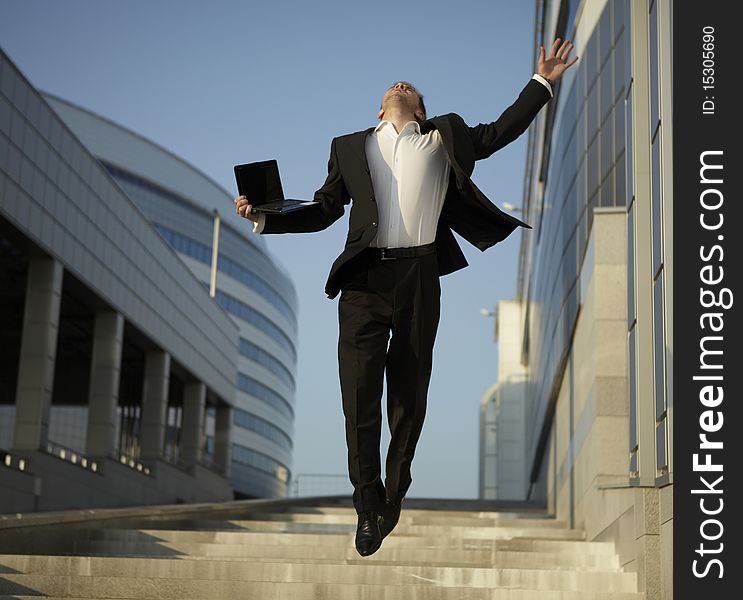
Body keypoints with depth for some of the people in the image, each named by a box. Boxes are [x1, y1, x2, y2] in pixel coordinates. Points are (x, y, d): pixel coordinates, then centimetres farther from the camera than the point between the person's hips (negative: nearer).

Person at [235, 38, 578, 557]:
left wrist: (543, 83, 14)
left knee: (409, 395, 8)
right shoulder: (350, 147, 16)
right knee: (359, 395, -5)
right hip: (365, 280, 0)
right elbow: (323, 212, 15)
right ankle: (369, 509, 7)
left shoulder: (443, 138, 16)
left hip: (419, 278, 0)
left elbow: (500, 133, 19)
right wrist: (264, 217, 4)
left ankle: (394, 498, 23)